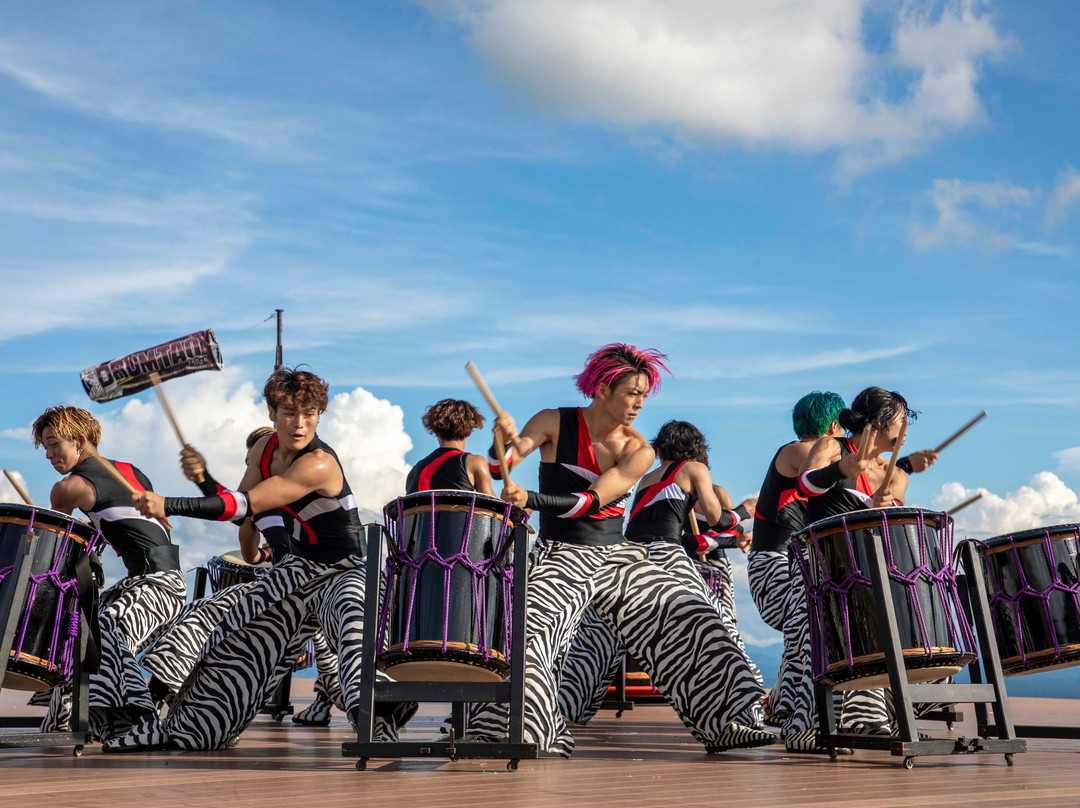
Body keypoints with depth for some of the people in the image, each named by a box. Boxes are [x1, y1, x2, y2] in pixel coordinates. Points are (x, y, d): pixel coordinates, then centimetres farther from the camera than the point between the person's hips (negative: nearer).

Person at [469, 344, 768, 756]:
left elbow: (592, 501, -17)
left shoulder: (639, 451, -3)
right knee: (531, 636, -25)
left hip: (617, 556, 3)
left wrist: (530, 499, -31)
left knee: (688, 615, -4)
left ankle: (725, 722, 9)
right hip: (561, 557, -3)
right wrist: (508, 439, -41)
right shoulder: (555, 423, -5)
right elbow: (505, 459, -17)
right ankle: (507, 733, -5)